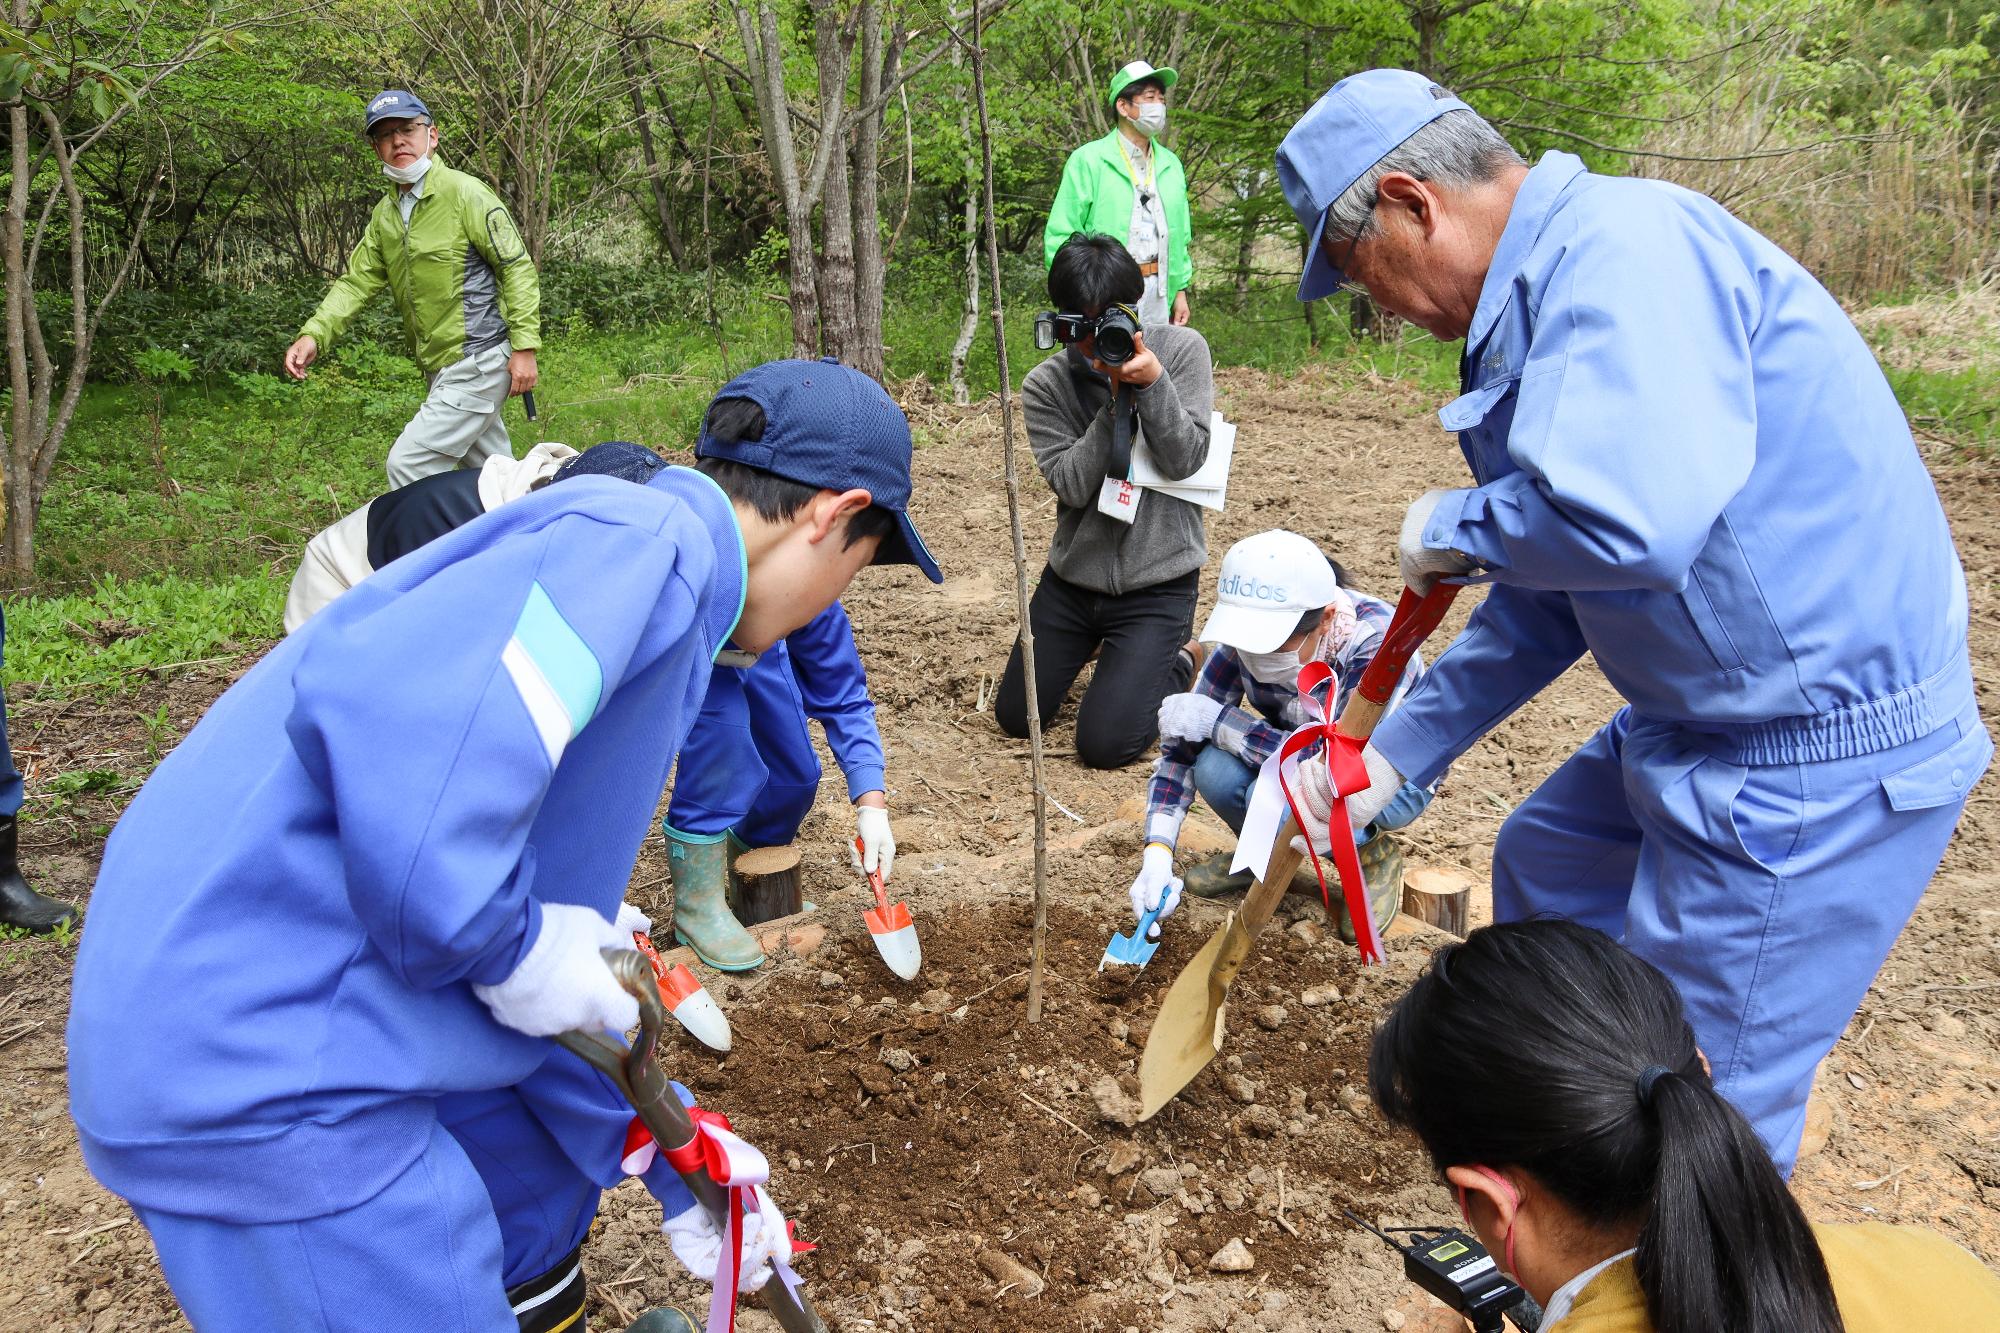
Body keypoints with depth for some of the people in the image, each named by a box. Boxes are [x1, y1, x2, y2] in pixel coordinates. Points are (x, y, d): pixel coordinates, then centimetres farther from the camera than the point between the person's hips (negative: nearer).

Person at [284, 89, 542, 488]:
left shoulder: (465, 193, -10)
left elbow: (517, 266, -11)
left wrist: (524, 346, -17)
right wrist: (314, 335, -9)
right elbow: (356, 282, 7)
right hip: (439, 368, 8)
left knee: (409, 464, -13)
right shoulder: (385, 214, 12)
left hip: (478, 361, -8)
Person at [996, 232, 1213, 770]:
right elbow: (1071, 485, -14)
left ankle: (1177, 665, 21)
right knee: (1015, 717, 12)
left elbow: (1184, 461, -12)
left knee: (1104, 745, -9)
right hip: (1073, 574, 3)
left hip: (1158, 580, -3)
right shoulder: (1044, 385, -7)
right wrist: (1117, 399, -22)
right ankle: (1094, 643, 38)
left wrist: (1153, 382, -25)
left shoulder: (1183, 351, -8)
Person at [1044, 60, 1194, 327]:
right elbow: (1060, 235, -5)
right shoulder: (1087, 161, -2)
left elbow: (1180, 235, 21)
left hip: (1158, 294, 5)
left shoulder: (1170, 165, 16)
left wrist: (1181, 290, 15)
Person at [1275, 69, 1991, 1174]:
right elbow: (1548, 599, 16)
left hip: (1824, 756, -11)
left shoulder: (1622, 245, -22)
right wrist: (1399, 751, 17)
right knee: (1542, 864, 28)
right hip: (1703, 717, 11)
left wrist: (1453, 528, -18)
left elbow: (1625, 518, -40)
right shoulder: (1545, 291, 11)